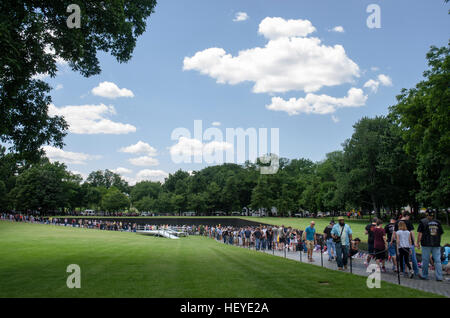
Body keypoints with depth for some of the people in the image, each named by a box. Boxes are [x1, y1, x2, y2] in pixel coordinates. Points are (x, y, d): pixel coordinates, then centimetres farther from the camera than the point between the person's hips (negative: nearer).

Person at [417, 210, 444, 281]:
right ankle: (439, 277, 4)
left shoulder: (423, 221, -4)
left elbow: (420, 233, -6)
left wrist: (418, 242, 1)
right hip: (437, 245, 3)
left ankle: (424, 275, 14)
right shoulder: (438, 222, 7)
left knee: (425, 260, 6)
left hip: (426, 244, -3)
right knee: (438, 261, 5)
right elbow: (441, 233, 13)